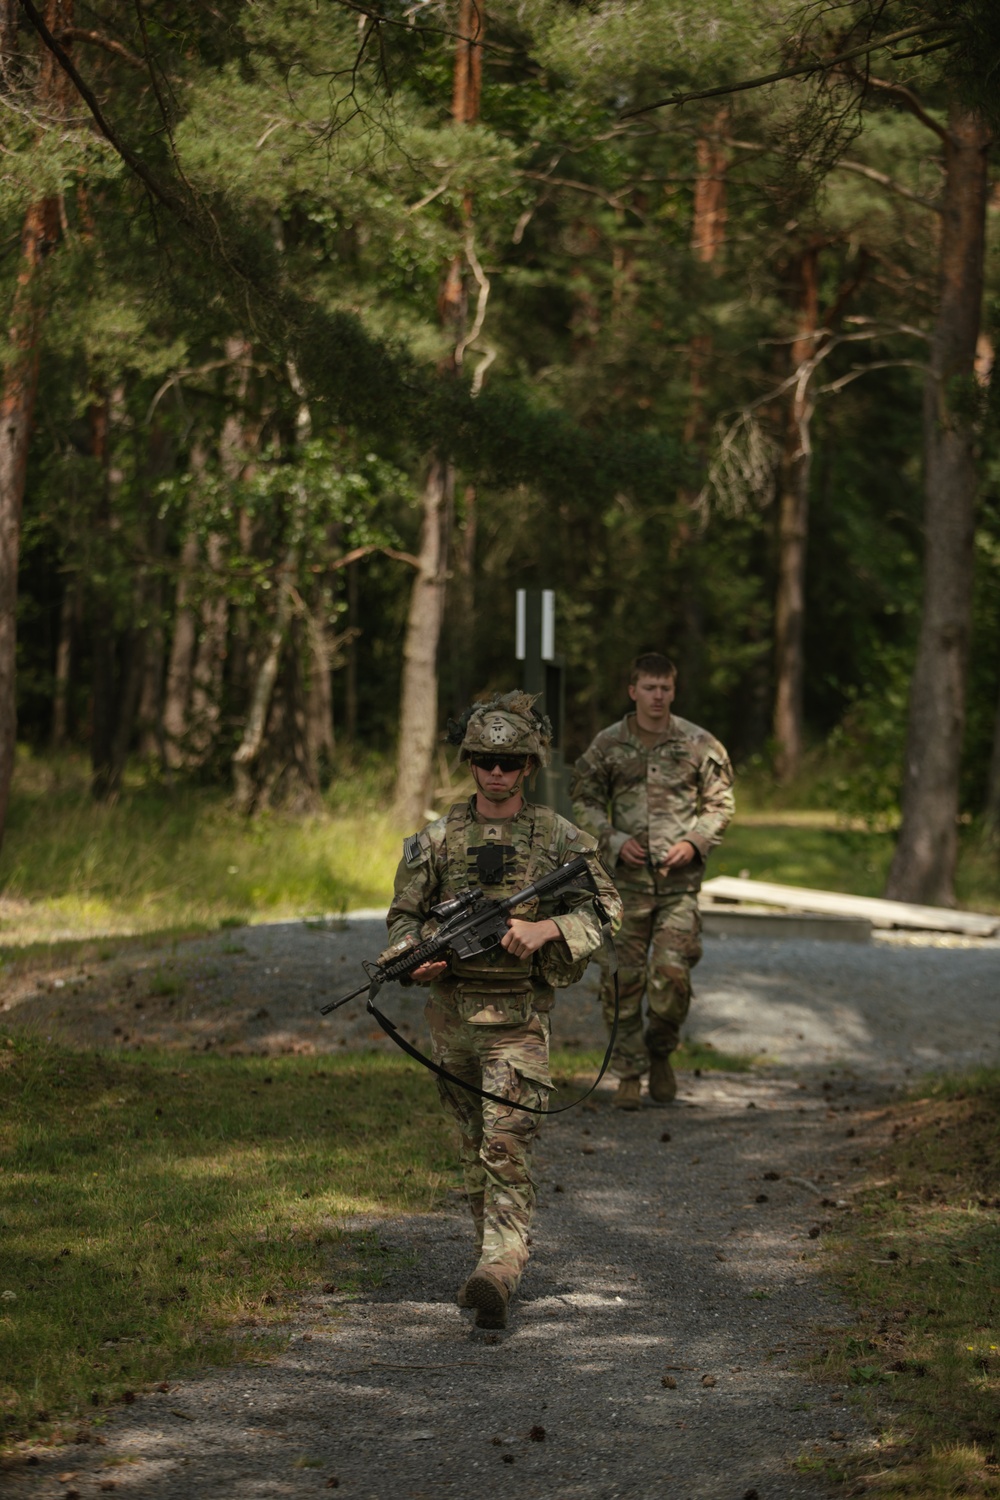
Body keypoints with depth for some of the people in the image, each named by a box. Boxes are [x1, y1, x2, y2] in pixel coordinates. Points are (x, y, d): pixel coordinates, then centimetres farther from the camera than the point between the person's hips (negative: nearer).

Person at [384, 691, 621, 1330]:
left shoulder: (559, 837, 0)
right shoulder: (439, 838, 6)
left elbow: (605, 909, 0)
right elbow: (405, 914, 10)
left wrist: (546, 929, -17)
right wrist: (416, 958, -11)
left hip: (518, 1016, -4)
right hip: (451, 1009, 4)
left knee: (507, 1145, -15)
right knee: (474, 1145, 12)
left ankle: (499, 1272, -24)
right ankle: (494, 1253, 25)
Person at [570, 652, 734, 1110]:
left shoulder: (698, 744, 3)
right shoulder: (608, 745, 3)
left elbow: (720, 803, 9)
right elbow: (585, 802, 9)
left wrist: (694, 842, -8)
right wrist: (614, 840, -7)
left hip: (679, 880, -1)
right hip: (626, 877, 1)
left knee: (673, 974, -8)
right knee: (623, 980, 0)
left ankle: (659, 1053, 17)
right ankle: (629, 1073, 10)